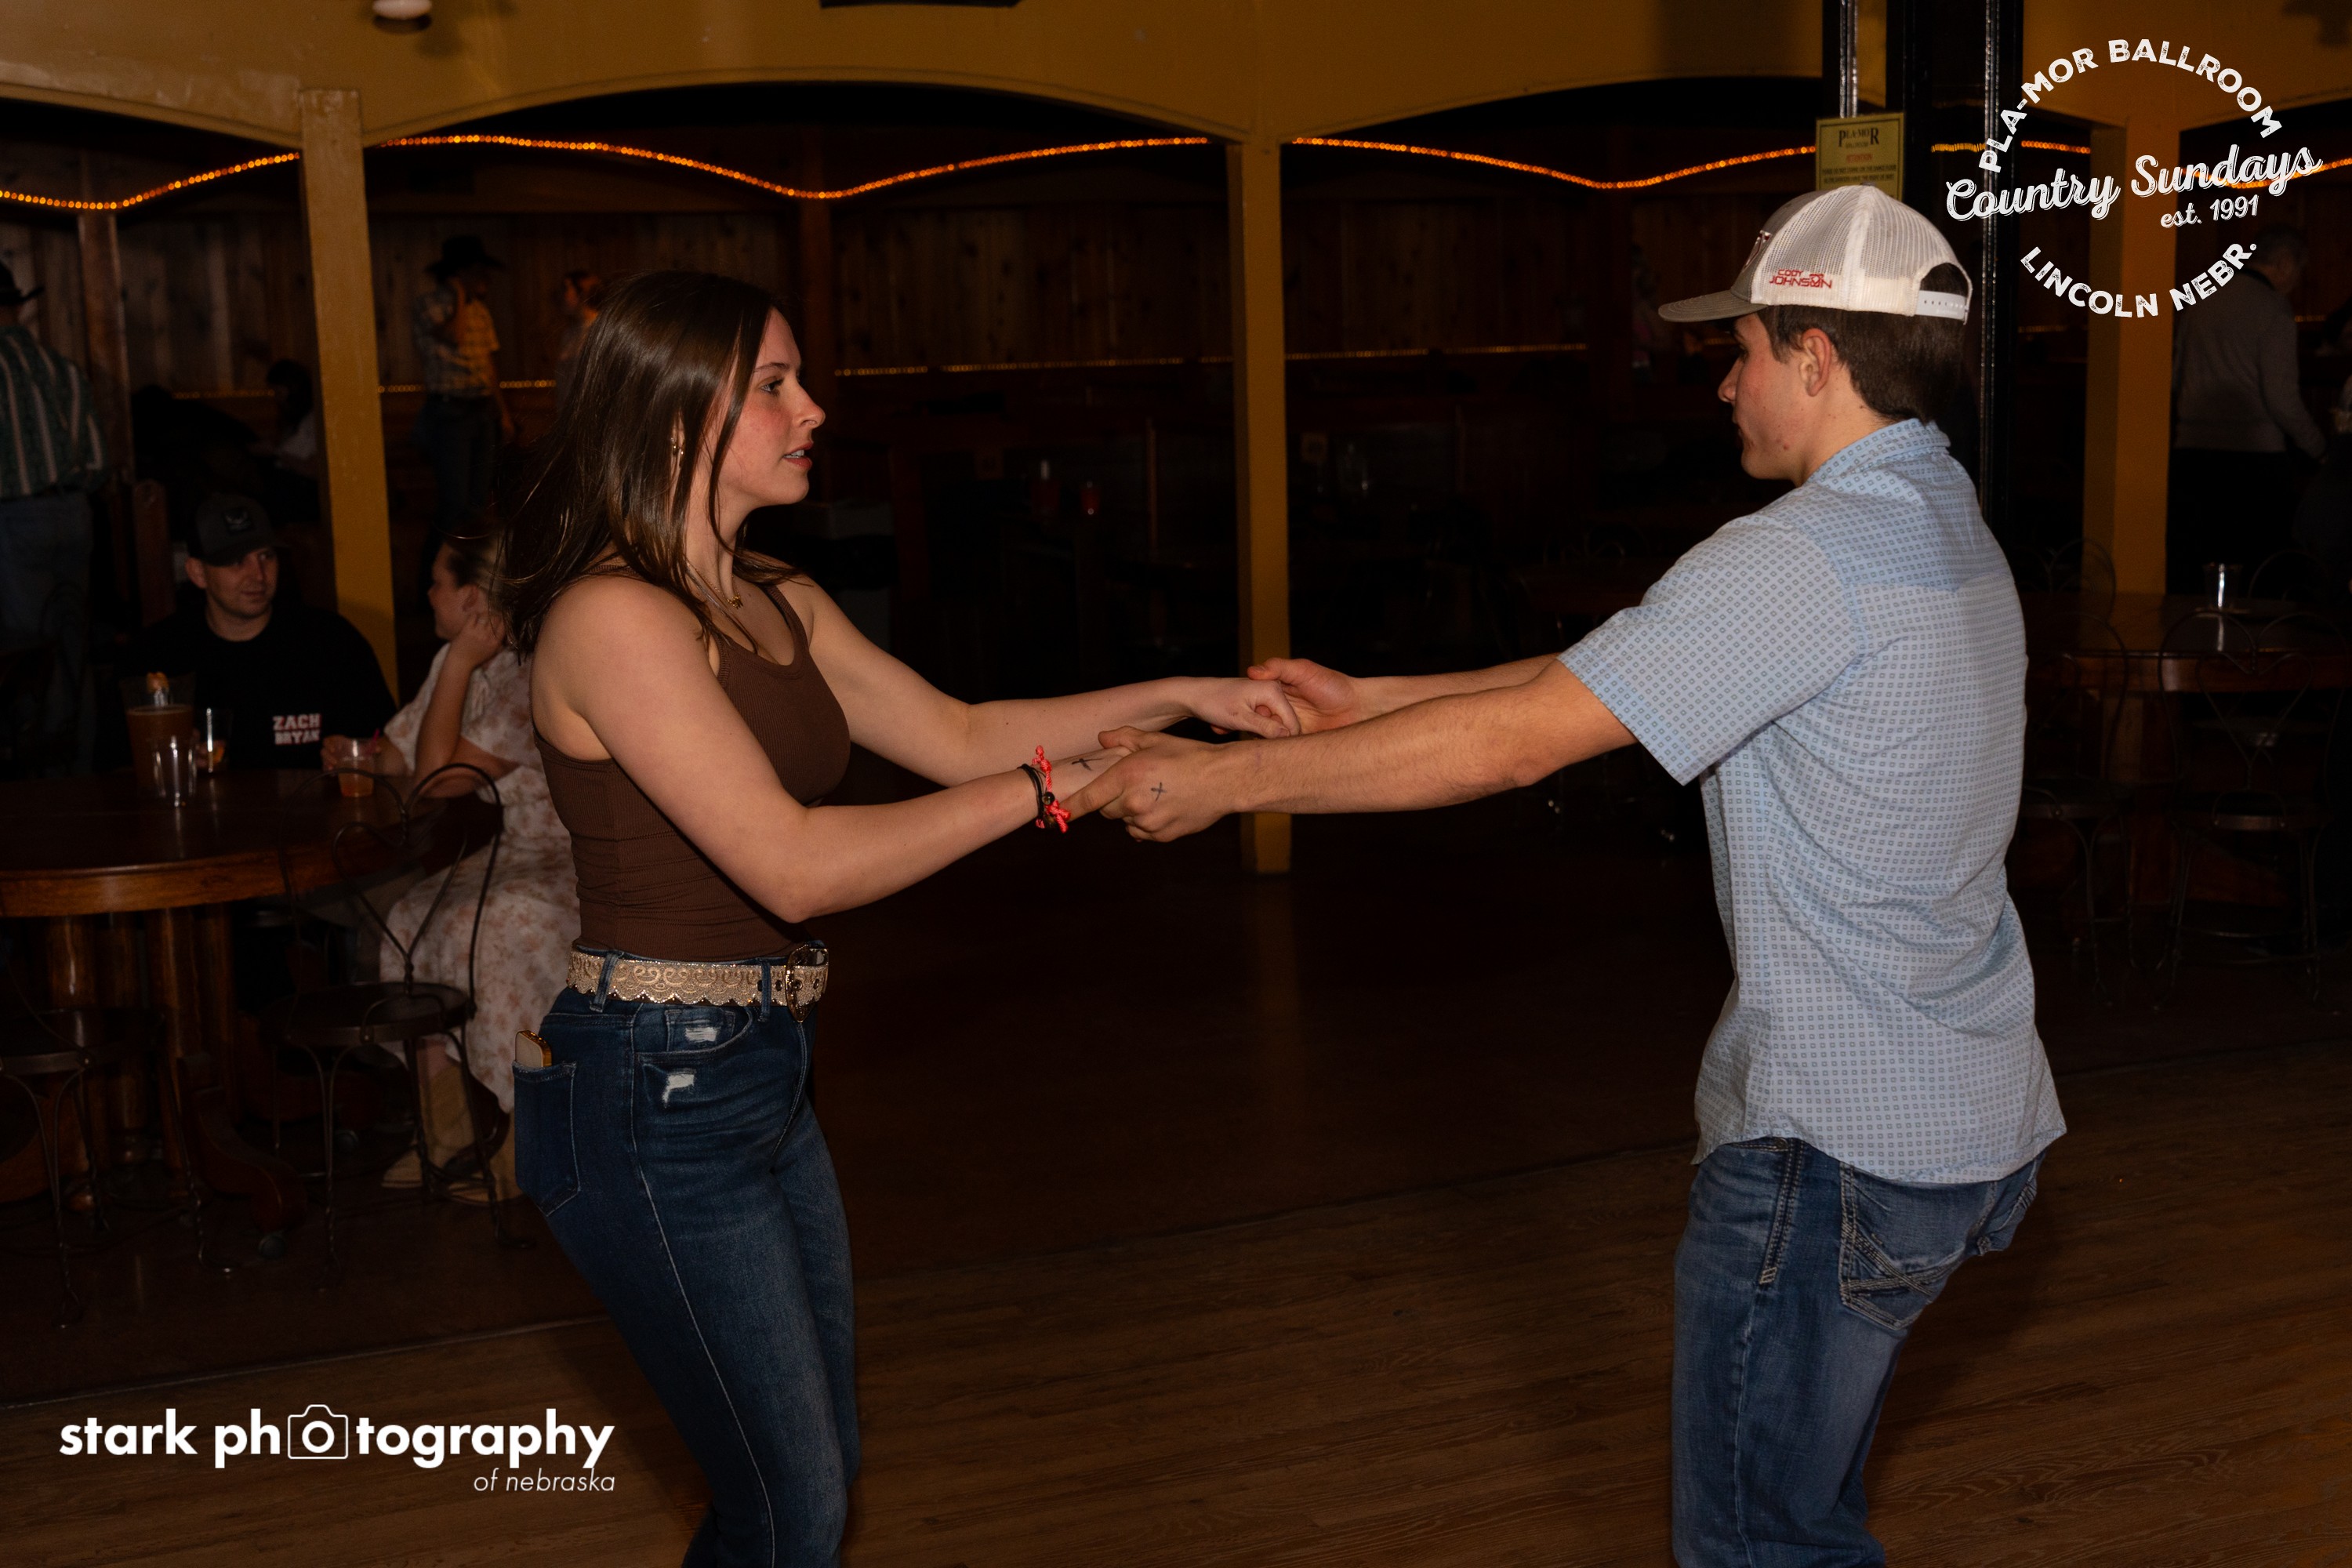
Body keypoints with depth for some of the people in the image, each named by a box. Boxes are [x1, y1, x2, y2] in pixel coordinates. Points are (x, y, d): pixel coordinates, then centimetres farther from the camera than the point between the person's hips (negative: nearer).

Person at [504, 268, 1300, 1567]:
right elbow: (795, 866, -25)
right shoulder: (613, 617, -19)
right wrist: (1047, 786, -21)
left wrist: (1181, 699, 5)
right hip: (653, 1091, -9)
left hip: (757, 1072, 9)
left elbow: (955, 736, 13)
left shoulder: (778, 603, 9)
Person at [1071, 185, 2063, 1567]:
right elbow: (1597, 675, 11)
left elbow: (1515, 743, -22)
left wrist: (1225, 779, -15)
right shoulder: (1946, 530, 11)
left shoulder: (1807, 559, -21)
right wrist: (1368, 704, 10)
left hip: (1838, 1143, -10)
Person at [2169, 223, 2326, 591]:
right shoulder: (2273, 310, -7)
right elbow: (2281, 398, -12)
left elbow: (2176, 379, 16)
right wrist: (2319, 449, 1)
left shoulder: (2200, 303, 12)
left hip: (2192, 451, 6)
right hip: (2253, 456, -6)